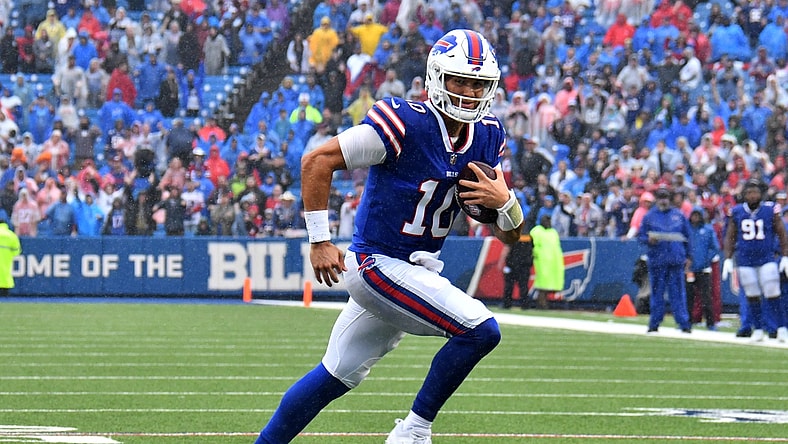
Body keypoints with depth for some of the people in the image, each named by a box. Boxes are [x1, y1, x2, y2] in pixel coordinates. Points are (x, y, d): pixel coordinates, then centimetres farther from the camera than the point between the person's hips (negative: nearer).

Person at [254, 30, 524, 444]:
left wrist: (504, 202, -15)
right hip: (378, 264, -8)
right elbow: (317, 161, -16)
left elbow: (510, 236, 8)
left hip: (415, 269, 8)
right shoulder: (405, 124, -20)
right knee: (480, 330, -19)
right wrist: (320, 242, -16)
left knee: (335, 376, 15)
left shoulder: (487, 136, 3)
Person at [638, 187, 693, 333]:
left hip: (676, 260, 0)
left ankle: (684, 323, -4)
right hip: (657, 259, 0)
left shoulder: (679, 215, 11)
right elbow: (640, 236, 7)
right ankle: (654, 323, 8)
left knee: (677, 292, -3)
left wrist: (688, 256, 10)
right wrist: (649, 240, -15)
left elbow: (687, 237, 15)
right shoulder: (649, 216, 7)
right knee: (657, 292, 2)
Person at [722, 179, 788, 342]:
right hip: (745, 262, 2)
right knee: (752, 297, 6)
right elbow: (730, 237, 9)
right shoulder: (736, 212, 2)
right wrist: (728, 259, 4)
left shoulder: (770, 211, -3)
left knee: (772, 296, -7)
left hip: (767, 260, -2)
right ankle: (758, 330, 16)